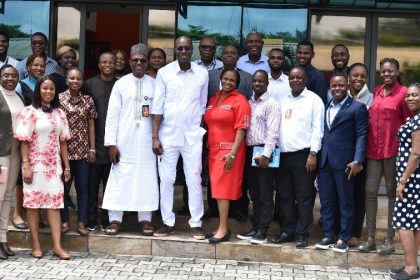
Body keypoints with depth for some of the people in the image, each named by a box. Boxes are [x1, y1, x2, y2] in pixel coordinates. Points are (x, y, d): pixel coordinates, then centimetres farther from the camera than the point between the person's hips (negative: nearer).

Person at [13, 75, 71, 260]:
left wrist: (67, 166, 9)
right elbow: (24, 141, -7)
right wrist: (26, 165, -13)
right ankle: (36, 246, 9)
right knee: (33, 203, 2)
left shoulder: (59, 113, 9)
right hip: (35, 164, -4)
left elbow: (62, 141, 11)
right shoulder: (30, 112, -4)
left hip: (54, 164, 4)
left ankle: (57, 246, 0)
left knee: (55, 203, 0)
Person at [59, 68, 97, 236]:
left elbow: (91, 125, 7)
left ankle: (82, 222, 11)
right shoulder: (59, 99, -1)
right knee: (64, 186, 6)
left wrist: (92, 149, 3)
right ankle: (64, 221, 15)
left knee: (83, 187, 4)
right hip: (63, 149, -1)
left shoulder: (88, 100, 5)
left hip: (82, 150, 2)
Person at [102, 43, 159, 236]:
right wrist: (111, 143, -5)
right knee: (120, 178, 1)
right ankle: (115, 219, 8)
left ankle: (145, 219, 12)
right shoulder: (121, 84, 2)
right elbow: (112, 115, 0)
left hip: (146, 141, 1)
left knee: (146, 178, 4)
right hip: (124, 141, -1)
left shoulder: (154, 84, 5)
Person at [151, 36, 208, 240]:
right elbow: (157, 107, -3)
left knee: (194, 179, 2)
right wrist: (155, 137, -7)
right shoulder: (164, 73, -2)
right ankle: (168, 222, 15)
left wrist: (202, 131, 7)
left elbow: (202, 106, 10)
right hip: (168, 134, 0)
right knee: (166, 179, 4)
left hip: (193, 135, 1)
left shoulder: (202, 74, 2)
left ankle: (196, 223, 10)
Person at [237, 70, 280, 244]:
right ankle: (254, 228, 19)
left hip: (263, 152, -7)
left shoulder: (271, 104, -5)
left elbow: (272, 132, -12)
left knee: (265, 195, -1)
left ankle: (262, 232, 1)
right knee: (254, 194, 12)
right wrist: (246, 151, 4)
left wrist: (266, 154, -18)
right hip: (250, 151, 7)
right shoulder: (249, 103, 15)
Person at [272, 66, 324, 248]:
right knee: (285, 196, 9)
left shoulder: (313, 99, -2)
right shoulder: (283, 100, 15)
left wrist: (313, 154, -12)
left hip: (303, 155, -5)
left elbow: (317, 128, -7)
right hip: (283, 154, 5)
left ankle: (302, 234, 7)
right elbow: (278, 127, 15)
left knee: (304, 197, 0)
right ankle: (287, 231, 18)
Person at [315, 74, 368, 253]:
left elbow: (361, 136, -7)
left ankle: (344, 238, 12)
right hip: (324, 161, 5)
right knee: (326, 201, 9)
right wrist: (316, 156, 6)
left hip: (344, 161, -5)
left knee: (345, 202, 4)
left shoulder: (357, 108, -2)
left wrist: (357, 161, -16)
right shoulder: (325, 107, 15)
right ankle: (328, 236, 18)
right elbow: (321, 133, 14)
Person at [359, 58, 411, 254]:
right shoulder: (376, 92, 11)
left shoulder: (403, 92, -6)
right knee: (370, 191, 3)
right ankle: (370, 239, 12)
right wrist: (368, 143, 9)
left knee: (392, 193, 4)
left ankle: (390, 240, 12)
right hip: (373, 148, 5)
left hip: (393, 149, -5)